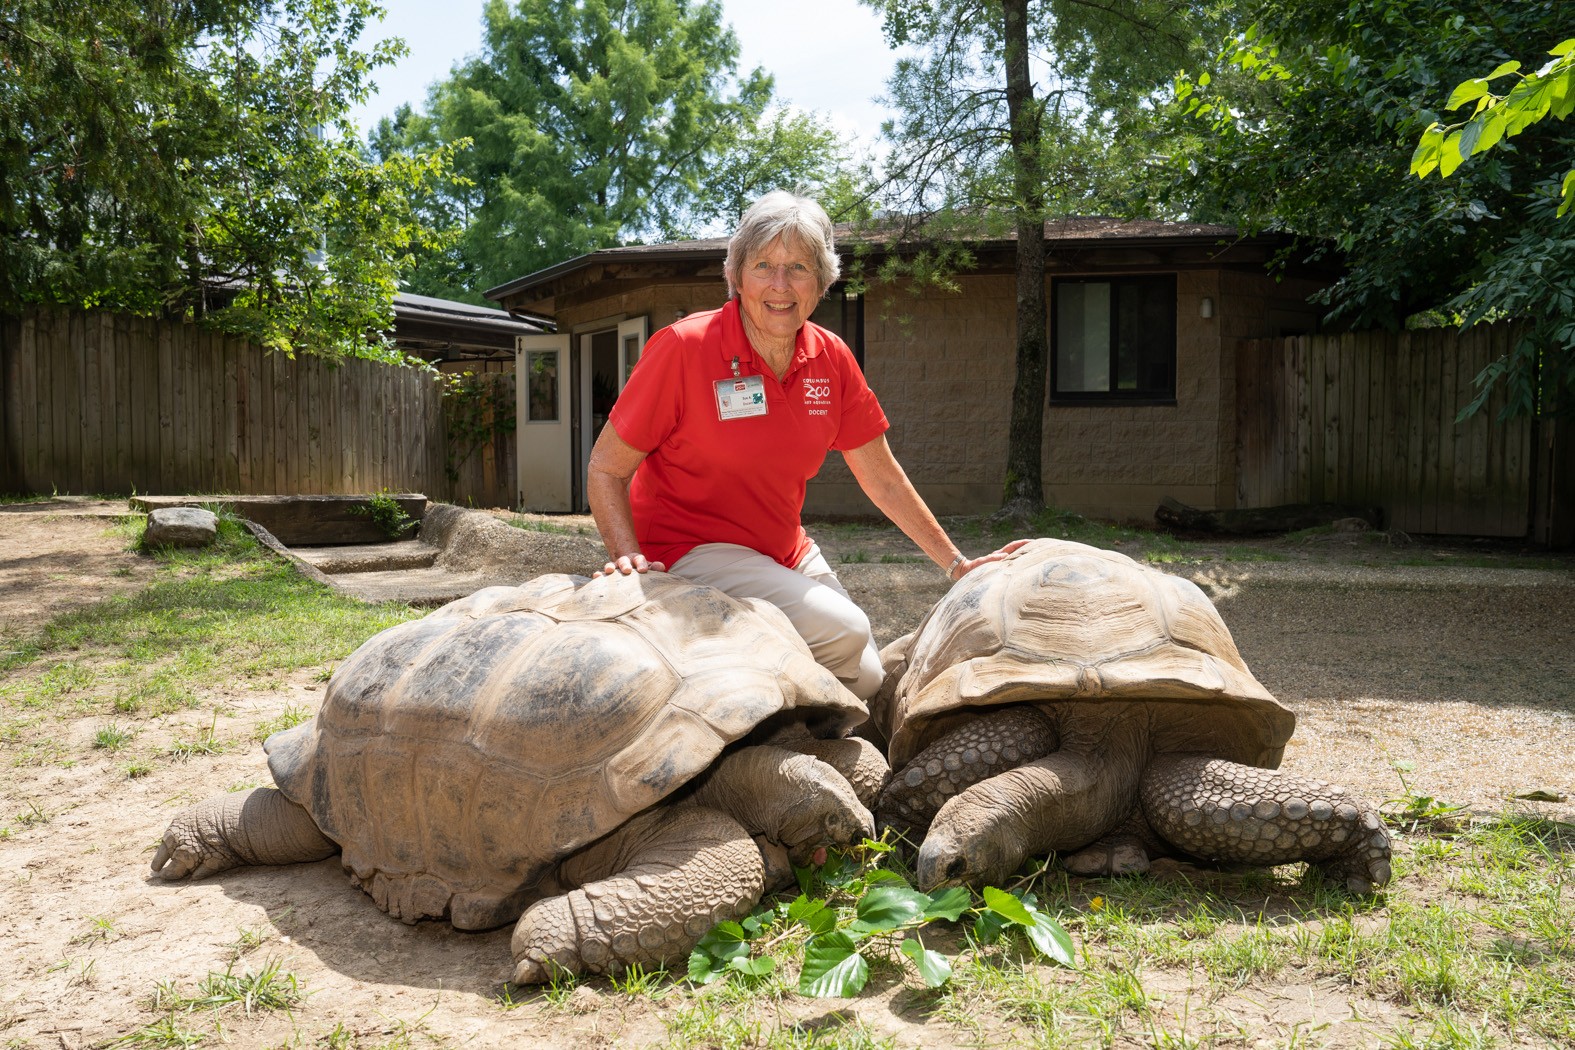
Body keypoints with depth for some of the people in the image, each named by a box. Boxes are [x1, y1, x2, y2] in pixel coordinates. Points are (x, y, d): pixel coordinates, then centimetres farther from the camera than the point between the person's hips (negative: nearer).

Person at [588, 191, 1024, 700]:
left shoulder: (831, 359, -1)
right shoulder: (684, 347, -17)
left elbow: (884, 481, 7)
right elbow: (606, 469, -11)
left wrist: (957, 564, 6)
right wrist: (628, 556, -27)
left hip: (786, 553, 6)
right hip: (693, 548, -6)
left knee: (866, 679, 0)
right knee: (842, 630, -23)